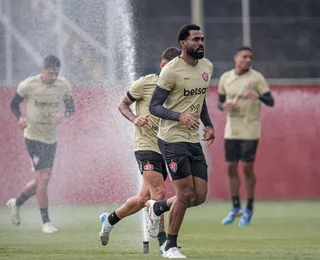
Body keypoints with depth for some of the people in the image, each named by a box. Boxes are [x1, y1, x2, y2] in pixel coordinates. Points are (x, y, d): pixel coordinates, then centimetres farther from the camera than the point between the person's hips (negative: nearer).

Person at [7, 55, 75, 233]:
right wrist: (20, 118, -19)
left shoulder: (64, 86, -2)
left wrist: (62, 115, -14)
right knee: (43, 177, -13)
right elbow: (14, 104, 2)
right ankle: (46, 222, -4)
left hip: (52, 138, 5)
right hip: (34, 137, -5)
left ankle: (16, 203, 38)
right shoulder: (28, 85, -12)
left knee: (41, 180, 13)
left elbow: (71, 108, 9)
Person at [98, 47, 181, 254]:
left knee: (144, 198, 10)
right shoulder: (144, 83, -6)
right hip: (146, 145, -6)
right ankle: (162, 241, -11)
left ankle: (110, 219, 33)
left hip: (166, 147, 6)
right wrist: (134, 119, -14)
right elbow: (123, 105, 4)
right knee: (159, 194, -18)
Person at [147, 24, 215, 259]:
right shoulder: (171, 71, -13)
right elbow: (154, 106, -12)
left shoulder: (207, 67, 10)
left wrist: (208, 125, 12)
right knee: (186, 194, -8)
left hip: (194, 140, 7)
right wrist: (180, 116, -28)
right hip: (173, 140, -7)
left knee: (200, 197, 3)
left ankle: (157, 208, 30)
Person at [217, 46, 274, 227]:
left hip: (250, 131, -4)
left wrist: (258, 96, -31)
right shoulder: (225, 78, 8)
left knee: (247, 168, -4)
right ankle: (236, 208, 18)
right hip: (231, 131, 4)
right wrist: (224, 106, -7)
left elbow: (271, 101, -9)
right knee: (231, 168, 5)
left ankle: (249, 210, 8)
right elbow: (220, 102, 17)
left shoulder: (256, 78, -5)